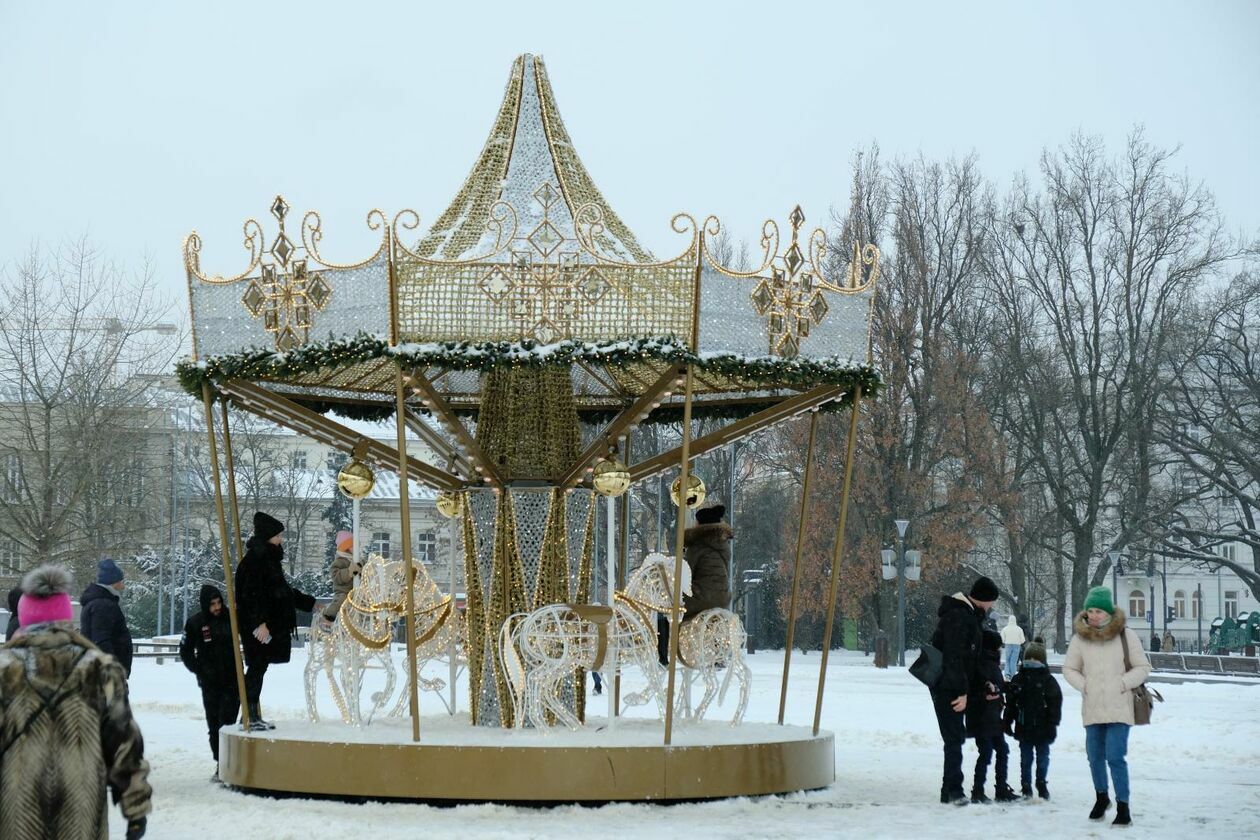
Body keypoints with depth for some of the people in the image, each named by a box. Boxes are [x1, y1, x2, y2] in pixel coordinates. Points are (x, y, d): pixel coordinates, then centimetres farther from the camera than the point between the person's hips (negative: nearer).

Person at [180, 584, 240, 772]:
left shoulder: (231, 617, -4)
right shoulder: (195, 623, -4)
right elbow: (185, 651, 6)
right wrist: (198, 670, -3)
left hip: (232, 680, -1)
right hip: (210, 683, 1)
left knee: (227, 723, -9)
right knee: (214, 725, 7)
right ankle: (220, 763, 15)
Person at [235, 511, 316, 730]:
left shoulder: (268, 558, 18)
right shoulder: (254, 559, -13)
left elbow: (284, 591, 27)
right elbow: (252, 593, -21)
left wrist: (311, 604, 30)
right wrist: (260, 622, -27)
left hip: (270, 624, 10)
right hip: (259, 627, -10)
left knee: (258, 668, 11)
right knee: (257, 667, -7)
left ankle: (252, 716, 14)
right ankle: (250, 715, -4)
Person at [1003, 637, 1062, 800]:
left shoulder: (1048, 680, 0)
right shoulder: (1018, 680, 4)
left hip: (1042, 728, -1)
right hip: (1023, 728, 1)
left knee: (1043, 758, 8)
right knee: (1025, 759, 7)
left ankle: (1042, 785, 19)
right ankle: (1026, 787, 14)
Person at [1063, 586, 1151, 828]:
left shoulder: (1125, 635, -3)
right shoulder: (1080, 638, 3)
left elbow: (1143, 668, 3)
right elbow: (1069, 669, 14)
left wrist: (1122, 684, -9)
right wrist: (1083, 685, -2)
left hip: (1119, 707, -3)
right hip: (1092, 708, 3)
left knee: (1116, 757, -13)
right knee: (1095, 756, 12)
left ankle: (1123, 808, -9)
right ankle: (1101, 797, 35)